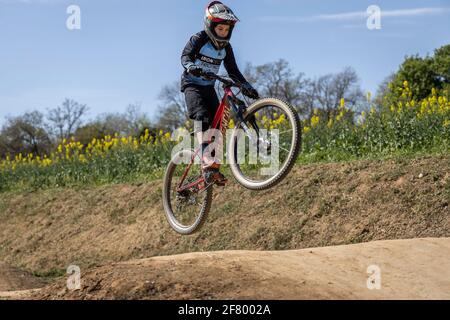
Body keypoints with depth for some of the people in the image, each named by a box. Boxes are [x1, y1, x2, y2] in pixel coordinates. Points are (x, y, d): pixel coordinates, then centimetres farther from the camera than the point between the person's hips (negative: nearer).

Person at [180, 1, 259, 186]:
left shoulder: (226, 48, 3)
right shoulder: (199, 39, -13)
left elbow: (233, 71, 3)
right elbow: (185, 56, -26)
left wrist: (247, 86, -11)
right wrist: (190, 66, -49)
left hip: (209, 87, 6)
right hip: (192, 85, -6)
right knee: (202, 116, -28)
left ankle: (215, 169, -3)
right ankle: (206, 162, -43)